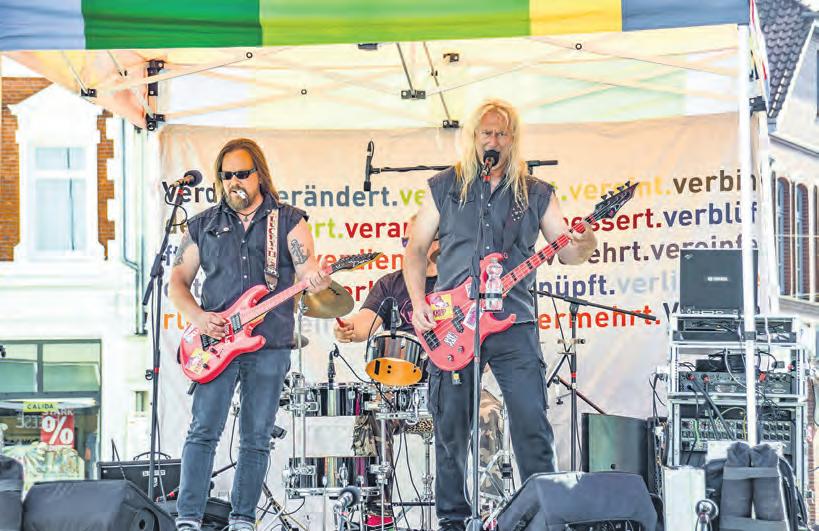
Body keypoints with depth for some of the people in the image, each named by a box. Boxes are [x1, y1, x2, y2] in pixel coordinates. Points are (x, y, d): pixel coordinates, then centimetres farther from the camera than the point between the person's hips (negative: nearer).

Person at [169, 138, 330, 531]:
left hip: (270, 345, 0)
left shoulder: (288, 221, 5)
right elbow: (177, 281, 12)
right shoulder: (204, 225, 10)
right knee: (203, 431, -9)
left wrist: (314, 279, -30)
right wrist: (197, 316, -7)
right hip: (215, 341, 0)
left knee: (256, 438, 4)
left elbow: (306, 269, -5)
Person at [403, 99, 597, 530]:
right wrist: (418, 304, -2)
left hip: (513, 322, 0)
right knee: (451, 428, 4)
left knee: (533, 424, -8)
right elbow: (416, 248, 12)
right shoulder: (443, 187, 10)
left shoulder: (535, 194, 10)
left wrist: (582, 246, -18)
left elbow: (566, 252, 7)